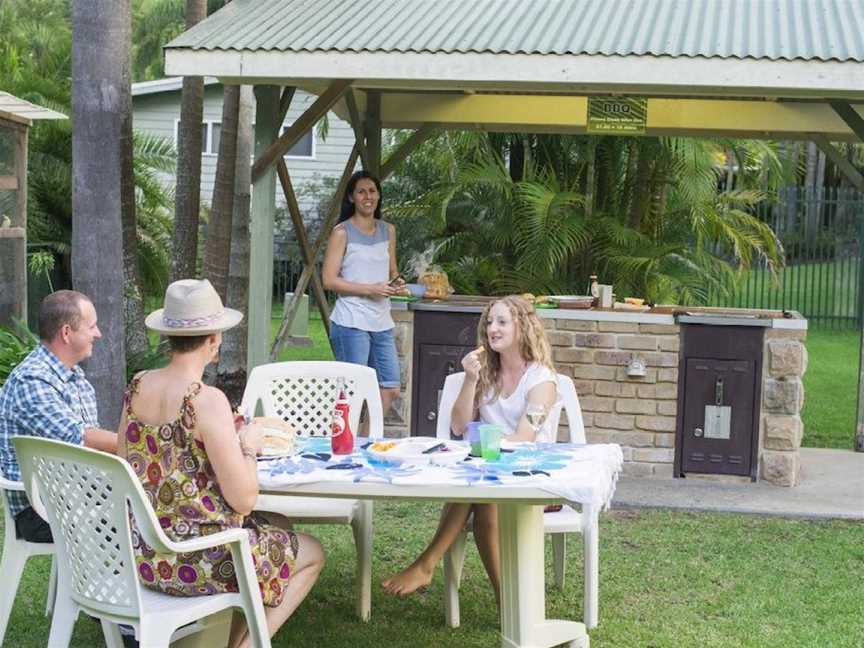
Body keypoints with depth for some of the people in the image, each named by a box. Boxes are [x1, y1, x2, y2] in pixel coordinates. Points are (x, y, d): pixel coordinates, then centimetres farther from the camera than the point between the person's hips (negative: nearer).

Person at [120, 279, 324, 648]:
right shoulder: (207, 400, -22)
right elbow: (243, 499, -20)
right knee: (311, 554, 17)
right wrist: (249, 447, -2)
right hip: (195, 560, -7)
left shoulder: (137, 387, 0)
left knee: (274, 532, 30)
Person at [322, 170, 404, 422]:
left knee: (390, 388, 7)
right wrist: (370, 289, -17)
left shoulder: (388, 231, 14)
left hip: (382, 322, 6)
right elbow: (329, 280, -10)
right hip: (351, 322, -6)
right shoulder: (342, 232, -4)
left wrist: (396, 284, 0)